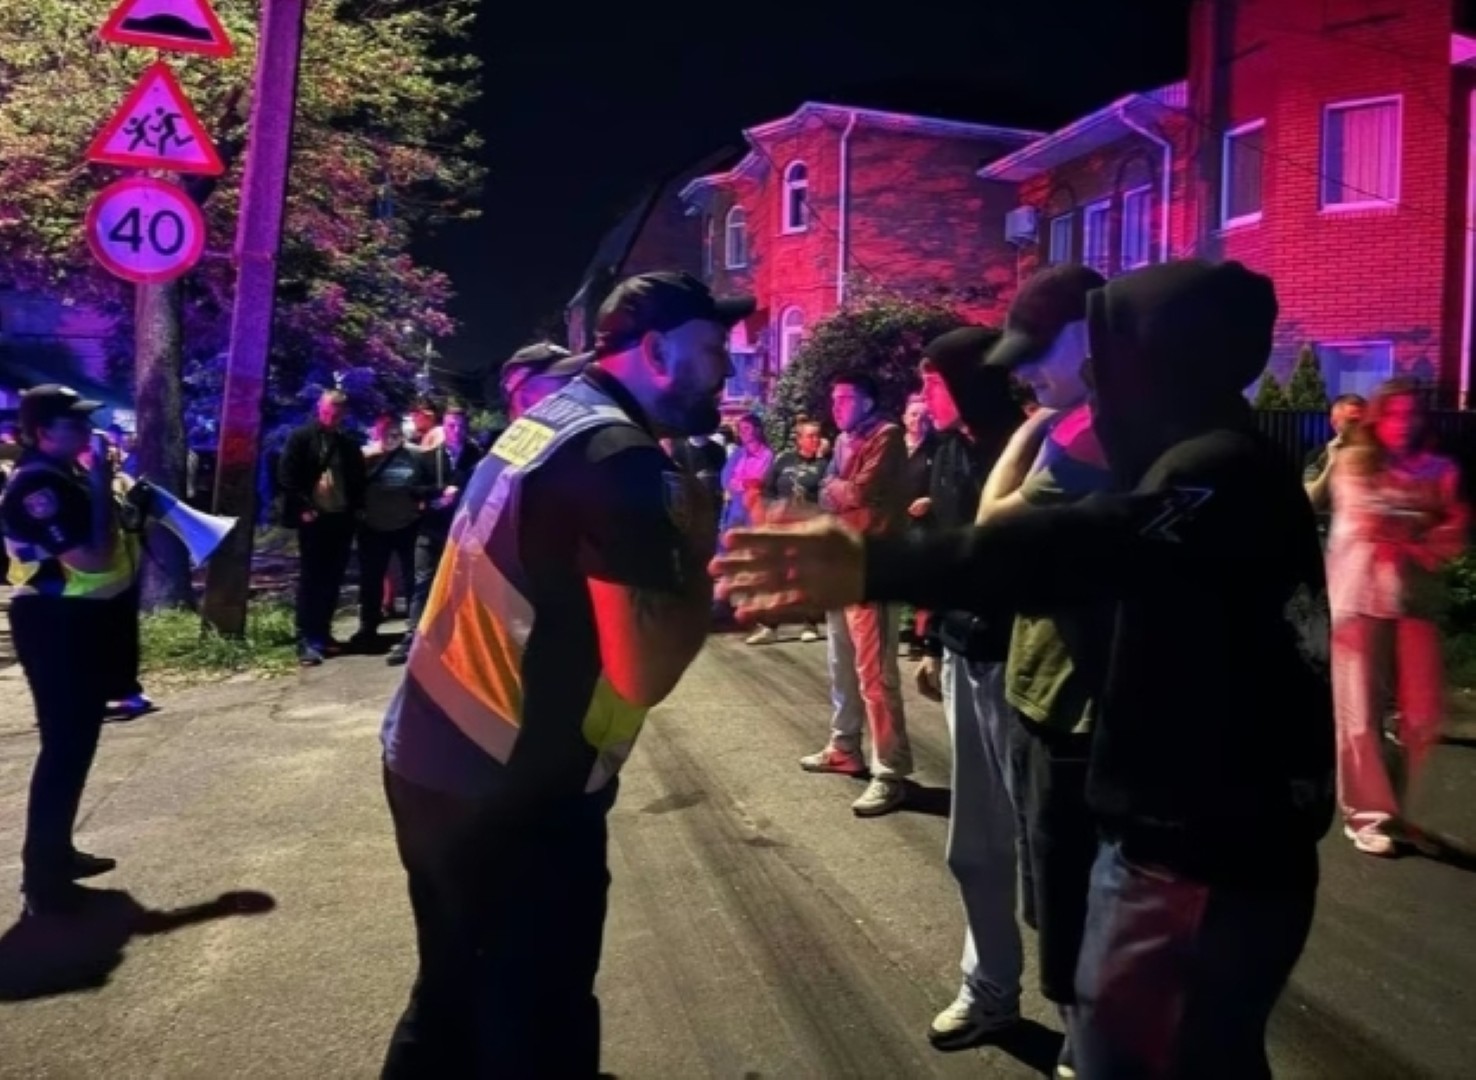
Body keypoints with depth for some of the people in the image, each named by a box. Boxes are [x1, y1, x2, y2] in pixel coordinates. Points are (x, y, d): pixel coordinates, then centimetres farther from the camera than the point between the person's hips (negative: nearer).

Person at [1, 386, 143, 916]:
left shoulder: (65, 475, 11)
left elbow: (108, 538, 18)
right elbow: (93, 558, -28)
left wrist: (104, 481, 5)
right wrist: (101, 482, -23)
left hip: (84, 623, 10)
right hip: (58, 628, -10)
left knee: (77, 743, 18)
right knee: (64, 747, -6)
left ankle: (57, 852, 31)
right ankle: (43, 878, 3)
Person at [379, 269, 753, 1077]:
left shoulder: (543, 422, 10)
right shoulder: (619, 456, -18)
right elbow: (642, 671, -25)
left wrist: (675, 545, 8)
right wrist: (699, 551, -10)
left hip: (426, 760, 9)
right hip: (512, 796, -9)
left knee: (453, 1002, 25)